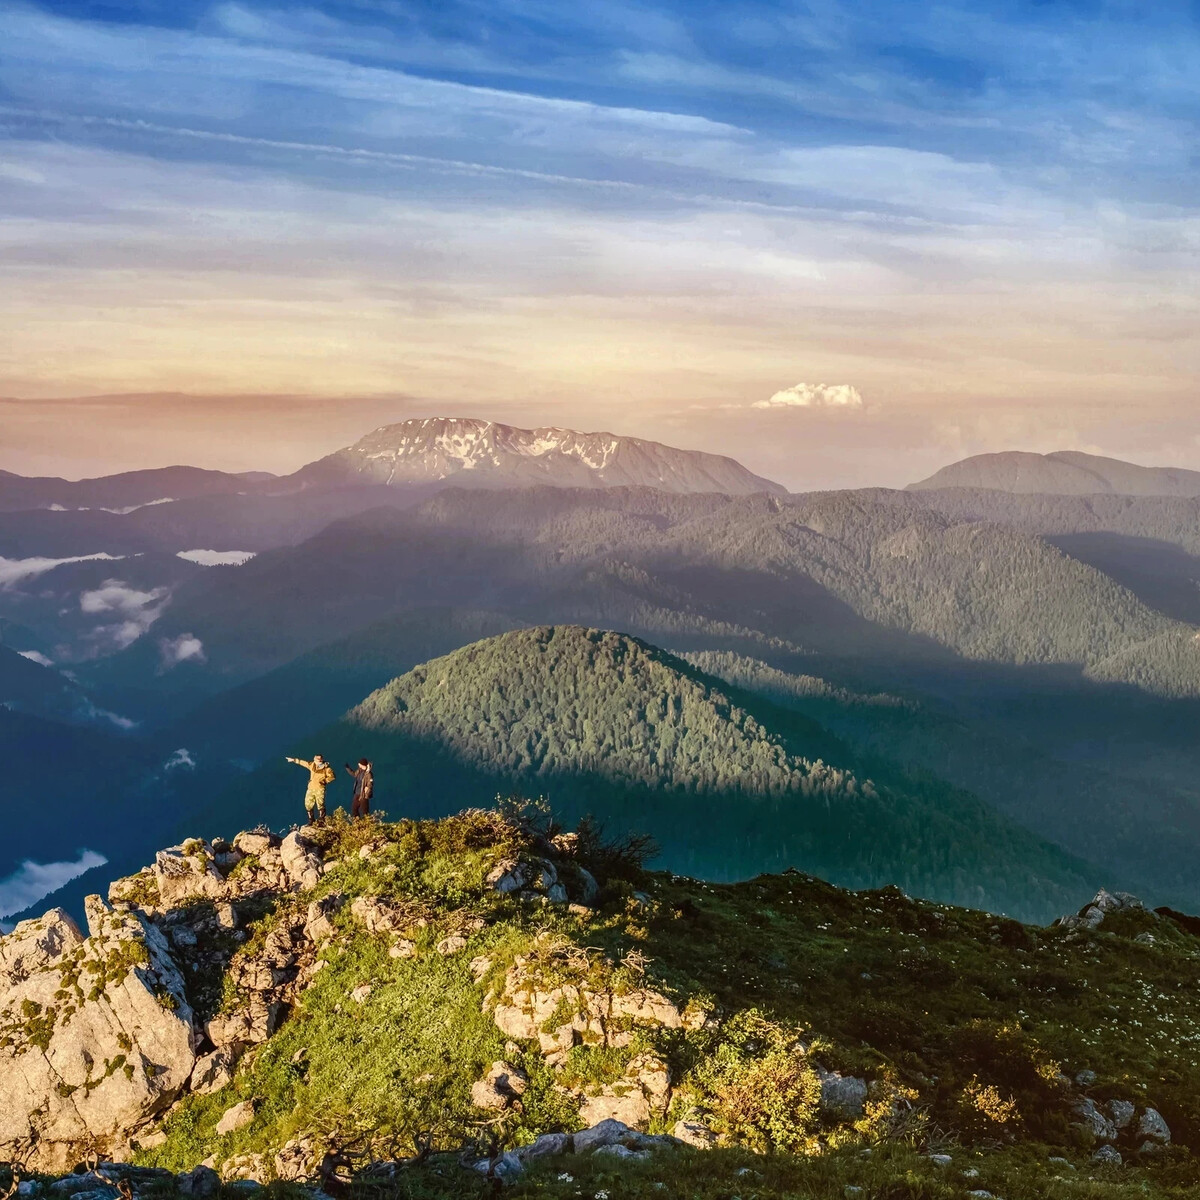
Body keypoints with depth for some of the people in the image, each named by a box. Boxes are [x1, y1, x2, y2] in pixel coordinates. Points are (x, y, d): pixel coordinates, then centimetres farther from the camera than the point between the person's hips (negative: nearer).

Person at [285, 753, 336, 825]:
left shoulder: (326, 768, -6)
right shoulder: (311, 765, 10)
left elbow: (332, 776, -12)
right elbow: (302, 762, 22)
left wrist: (324, 780, -21)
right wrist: (293, 760, 30)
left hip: (320, 788, -5)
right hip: (311, 788, 5)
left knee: (320, 804, -10)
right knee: (308, 804, 6)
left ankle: (321, 821, -3)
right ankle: (311, 820, 19)